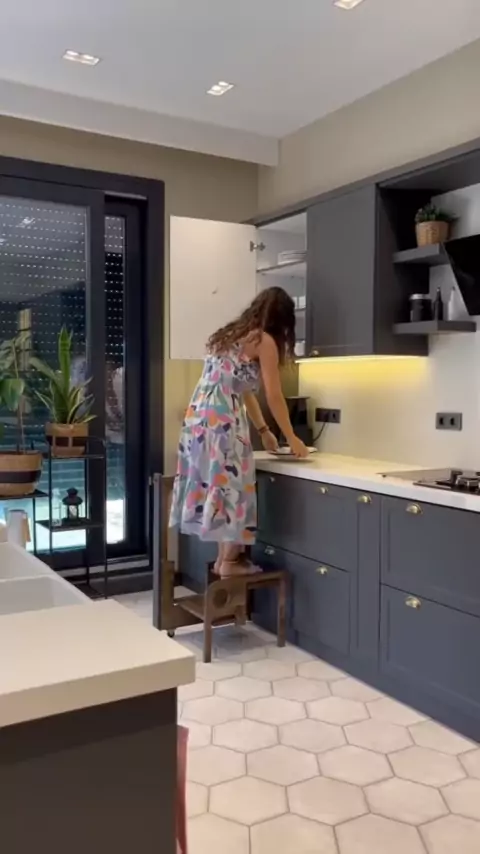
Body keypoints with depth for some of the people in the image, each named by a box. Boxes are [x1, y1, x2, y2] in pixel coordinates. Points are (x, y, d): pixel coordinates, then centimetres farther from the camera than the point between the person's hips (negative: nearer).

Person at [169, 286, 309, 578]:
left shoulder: (232, 335, 23)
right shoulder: (264, 341, -2)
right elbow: (274, 396, -2)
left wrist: (263, 430, 32)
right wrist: (292, 438, 9)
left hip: (199, 418, 8)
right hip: (222, 421, -8)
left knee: (216, 486, 14)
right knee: (231, 485, 1)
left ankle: (223, 558, 22)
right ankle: (231, 562, 9)